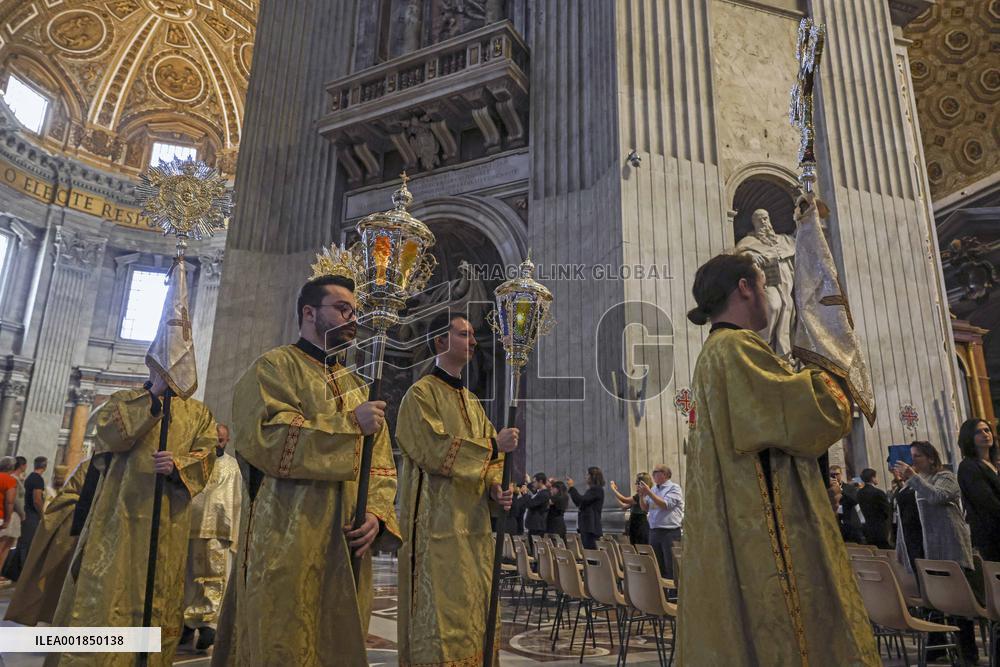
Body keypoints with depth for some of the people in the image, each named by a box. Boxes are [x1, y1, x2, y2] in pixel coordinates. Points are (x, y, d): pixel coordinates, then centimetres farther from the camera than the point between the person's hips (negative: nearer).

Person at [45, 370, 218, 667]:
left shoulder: (199, 413, 14)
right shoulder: (124, 399, 13)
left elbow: (205, 457, 2)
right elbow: (108, 434, -8)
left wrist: (177, 465, -19)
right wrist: (153, 395, -13)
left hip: (168, 520, 1)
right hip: (119, 511, -1)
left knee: (156, 598, 4)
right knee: (102, 590, -4)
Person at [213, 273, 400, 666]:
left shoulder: (357, 385, 18)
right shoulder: (275, 367, -1)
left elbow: (380, 464, 12)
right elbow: (264, 438, -18)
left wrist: (377, 514, -7)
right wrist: (349, 423, -16)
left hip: (347, 548, 6)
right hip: (285, 547, -6)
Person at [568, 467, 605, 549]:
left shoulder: (596, 489, -11)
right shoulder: (593, 489, 18)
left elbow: (581, 500, -21)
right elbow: (579, 503, 23)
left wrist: (571, 487, -13)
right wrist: (571, 488, 22)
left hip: (590, 527, -10)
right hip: (587, 526, 10)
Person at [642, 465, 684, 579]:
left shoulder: (674, 488, -5)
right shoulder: (654, 488, 14)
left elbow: (665, 505, -18)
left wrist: (649, 493, -18)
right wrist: (642, 495, -2)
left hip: (670, 532, -6)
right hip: (654, 531, 6)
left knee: (671, 568, -3)